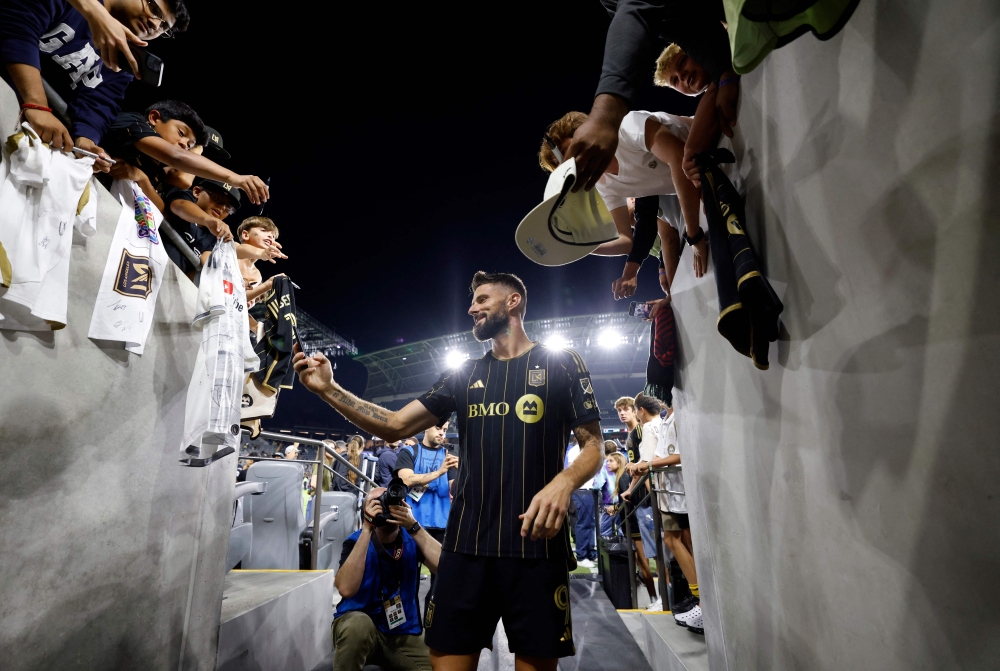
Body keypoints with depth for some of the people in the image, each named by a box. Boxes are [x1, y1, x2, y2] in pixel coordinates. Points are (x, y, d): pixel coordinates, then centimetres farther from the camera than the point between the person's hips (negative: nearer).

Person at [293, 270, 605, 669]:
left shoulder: (560, 363, 2)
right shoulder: (465, 375, 13)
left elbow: (593, 446, 0)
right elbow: (395, 426, 8)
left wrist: (564, 482, -22)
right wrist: (328, 389, -2)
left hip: (536, 542, -3)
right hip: (466, 544, 3)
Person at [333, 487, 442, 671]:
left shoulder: (412, 539, -7)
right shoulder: (357, 540, -12)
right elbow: (346, 589, -30)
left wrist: (413, 526, -31)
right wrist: (367, 529, -32)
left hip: (404, 634, 3)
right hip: (358, 627, -2)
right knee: (359, 624, -35)